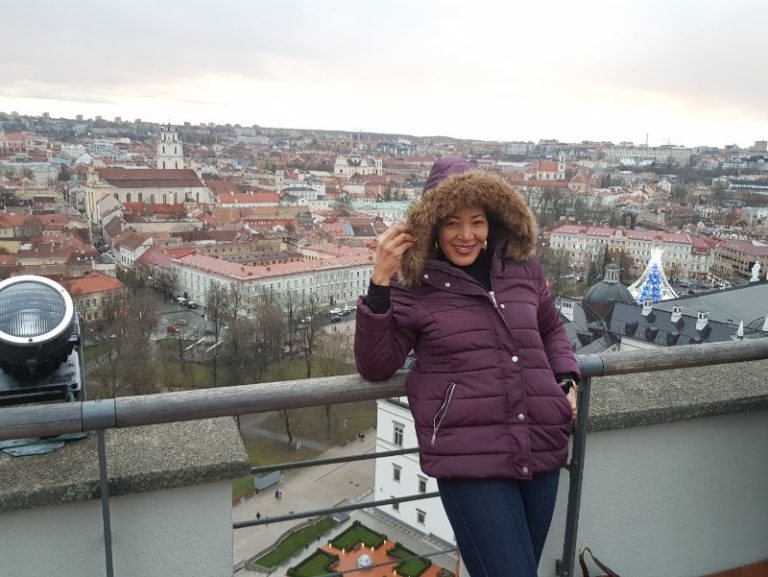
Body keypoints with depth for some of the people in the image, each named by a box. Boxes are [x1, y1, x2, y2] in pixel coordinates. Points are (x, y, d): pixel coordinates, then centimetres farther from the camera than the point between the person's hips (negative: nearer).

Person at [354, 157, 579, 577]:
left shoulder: (522, 268, 8)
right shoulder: (413, 285, -4)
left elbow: (551, 328, 24)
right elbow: (374, 366, -10)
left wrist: (566, 380, 7)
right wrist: (380, 281, -19)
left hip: (541, 449, 5)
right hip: (468, 460, -5)